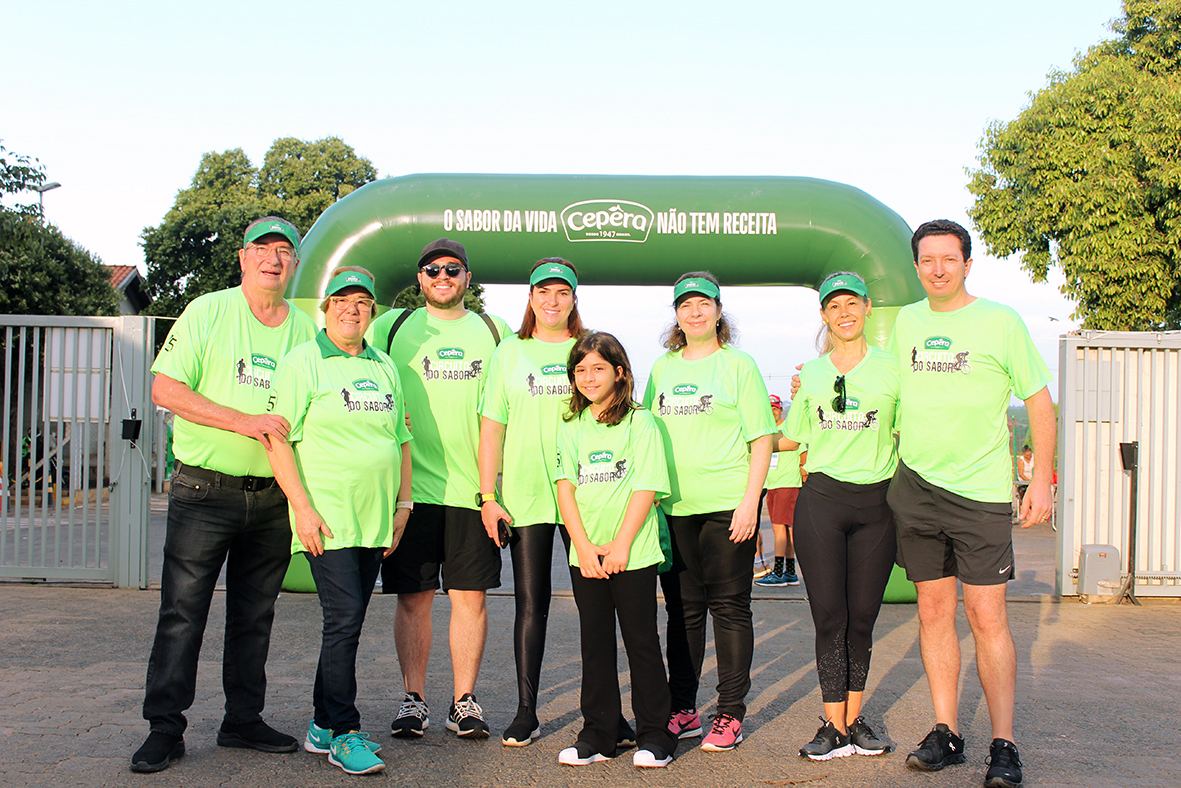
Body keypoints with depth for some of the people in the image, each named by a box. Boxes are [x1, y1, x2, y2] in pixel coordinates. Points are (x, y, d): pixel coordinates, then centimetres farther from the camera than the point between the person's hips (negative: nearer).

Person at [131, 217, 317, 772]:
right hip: (205, 490, -3)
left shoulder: (305, 330, 9)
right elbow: (165, 389, -8)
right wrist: (243, 421, -17)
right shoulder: (207, 312, -1)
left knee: (254, 616, 11)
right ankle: (164, 727, 9)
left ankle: (243, 720, 22)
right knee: (182, 613, -1)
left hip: (274, 497, 4)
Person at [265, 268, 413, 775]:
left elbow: (402, 439, 21)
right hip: (327, 521, -6)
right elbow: (278, 439, -8)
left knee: (347, 624, 11)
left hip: (375, 521, 6)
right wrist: (303, 508, -14)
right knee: (344, 620, -10)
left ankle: (323, 724, 23)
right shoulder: (303, 362, -2)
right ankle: (344, 734, 2)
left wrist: (402, 503, 13)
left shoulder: (385, 367, 15)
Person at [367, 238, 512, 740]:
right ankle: (413, 701, 15)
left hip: (475, 487, 1)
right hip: (412, 486, 0)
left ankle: (464, 702, 14)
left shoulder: (496, 332, 12)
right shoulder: (390, 327, 10)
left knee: (470, 596, 3)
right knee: (413, 598, 3)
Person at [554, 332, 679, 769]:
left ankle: (654, 734, 14)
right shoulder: (571, 428, 10)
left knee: (642, 641, 3)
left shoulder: (640, 422, -1)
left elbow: (646, 488, -7)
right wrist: (584, 547, -8)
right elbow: (565, 487, 3)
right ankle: (598, 733, 19)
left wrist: (620, 545, -12)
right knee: (595, 643, 9)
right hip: (584, 556, 4)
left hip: (633, 553, -4)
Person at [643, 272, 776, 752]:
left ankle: (730, 714, 11)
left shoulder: (738, 364, 2)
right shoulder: (662, 367, 14)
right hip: (673, 507, 4)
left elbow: (762, 441, -2)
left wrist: (750, 502, -11)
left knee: (729, 607, 2)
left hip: (727, 506, -4)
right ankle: (682, 710, 19)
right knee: (682, 608, 9)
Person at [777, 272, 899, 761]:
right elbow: (791, 438, 20)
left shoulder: (892, 368, 5)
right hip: (821, 502, 1)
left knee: (862, 619, 4)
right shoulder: (810, 374, 11)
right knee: (829, 617, -3)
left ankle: (853, 719, 18)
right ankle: (833, 725, 5)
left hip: (875, 504, -1)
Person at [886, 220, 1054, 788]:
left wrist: (1041, 481, -5)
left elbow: (1039, 402, 0)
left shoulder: (1000, 321, -3)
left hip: (980, 491, -4)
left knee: (986, 618, -4)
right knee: (933, 612, 8)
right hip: (915, 486, 4)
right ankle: (946, 732, 18)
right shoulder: (906, 321, 9)